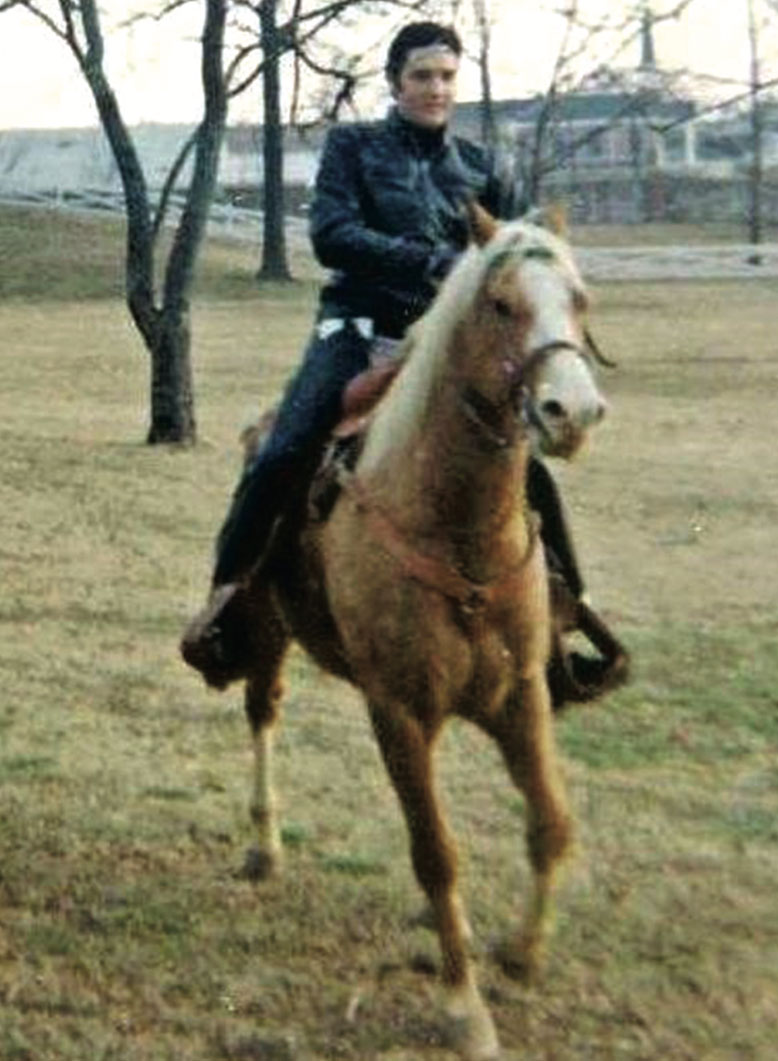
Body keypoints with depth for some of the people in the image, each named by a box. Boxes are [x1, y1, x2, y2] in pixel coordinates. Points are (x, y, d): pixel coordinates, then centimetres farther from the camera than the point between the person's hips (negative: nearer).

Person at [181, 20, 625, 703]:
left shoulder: (479, 167, 11)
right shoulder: (354, 146, 2)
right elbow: (331, 234, -13)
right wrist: (432, 262, -24)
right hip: (360, 332, -3)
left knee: (530, 476, -7)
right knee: (281, 458, -22)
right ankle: (228, 596, -5)